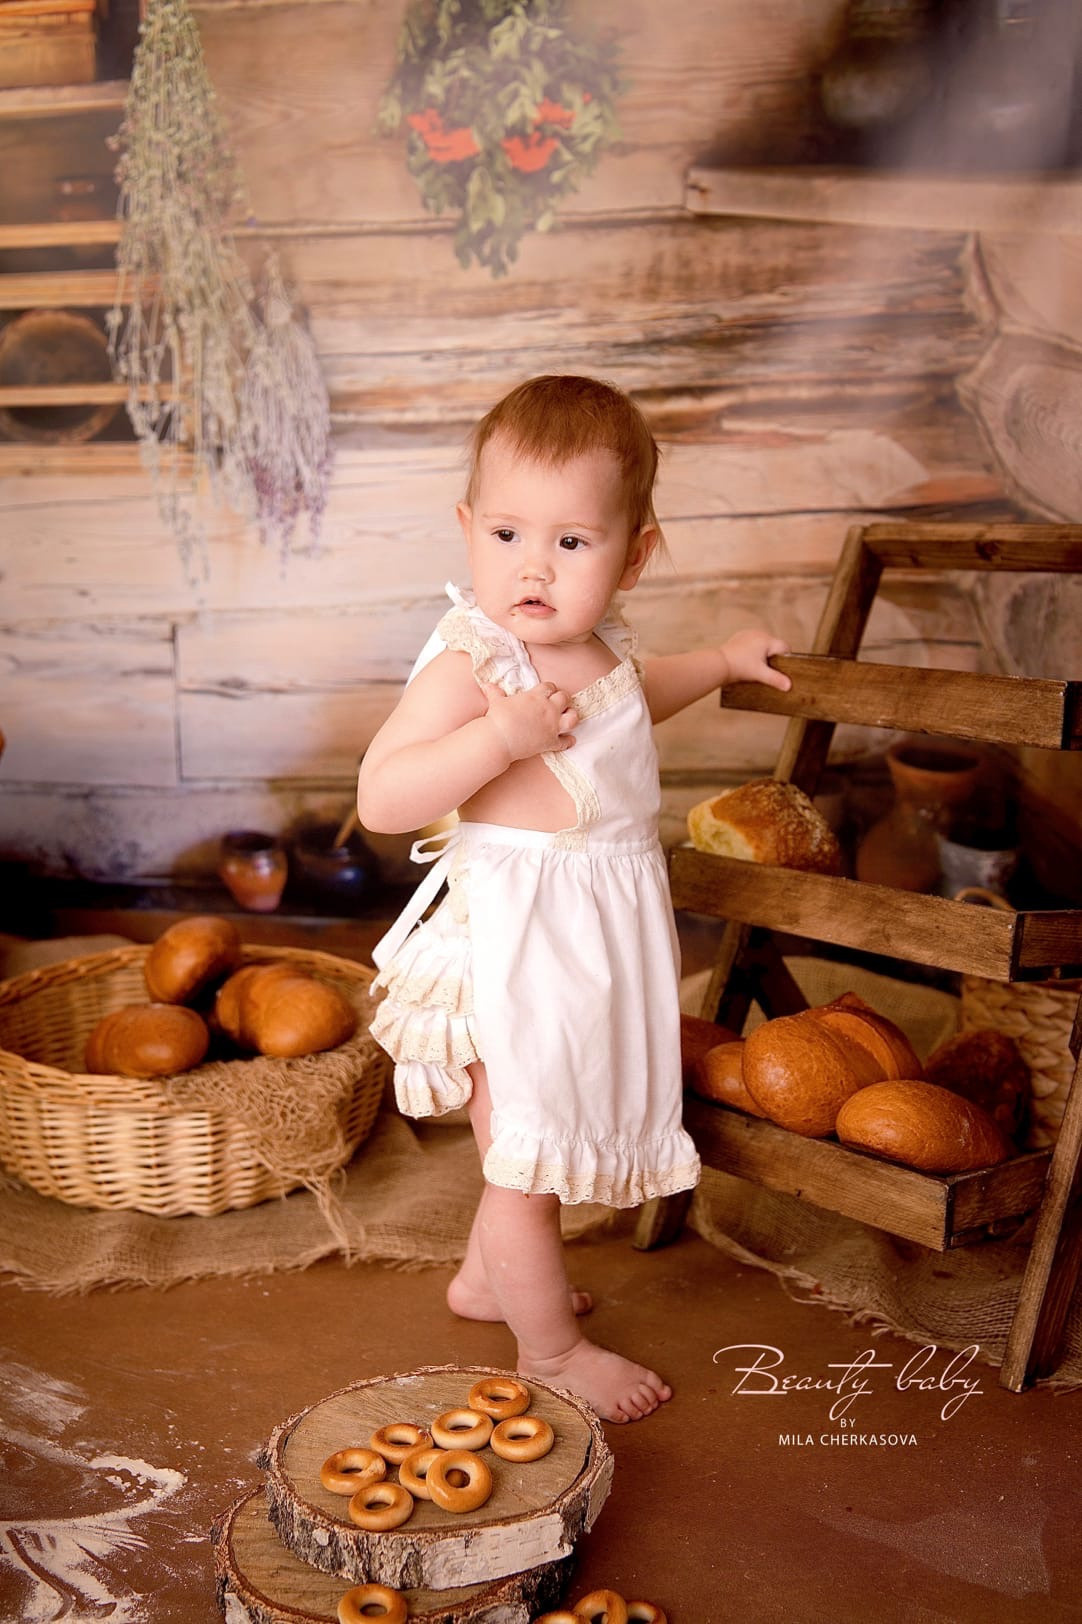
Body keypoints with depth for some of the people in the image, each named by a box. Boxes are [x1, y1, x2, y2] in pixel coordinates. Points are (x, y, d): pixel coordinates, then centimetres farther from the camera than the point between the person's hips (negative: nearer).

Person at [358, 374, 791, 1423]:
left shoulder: (596, 643, 4)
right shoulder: (466, 664, -22)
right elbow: (379, 798, -27)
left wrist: (722, 659, 26)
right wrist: (498, 736, -36)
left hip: (597, 929, 9)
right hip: (515, 934, -9)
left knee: (540, 1131, 25)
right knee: (524, 1147, 8)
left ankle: (488, 1275, 48)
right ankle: (549, 1346, 29)